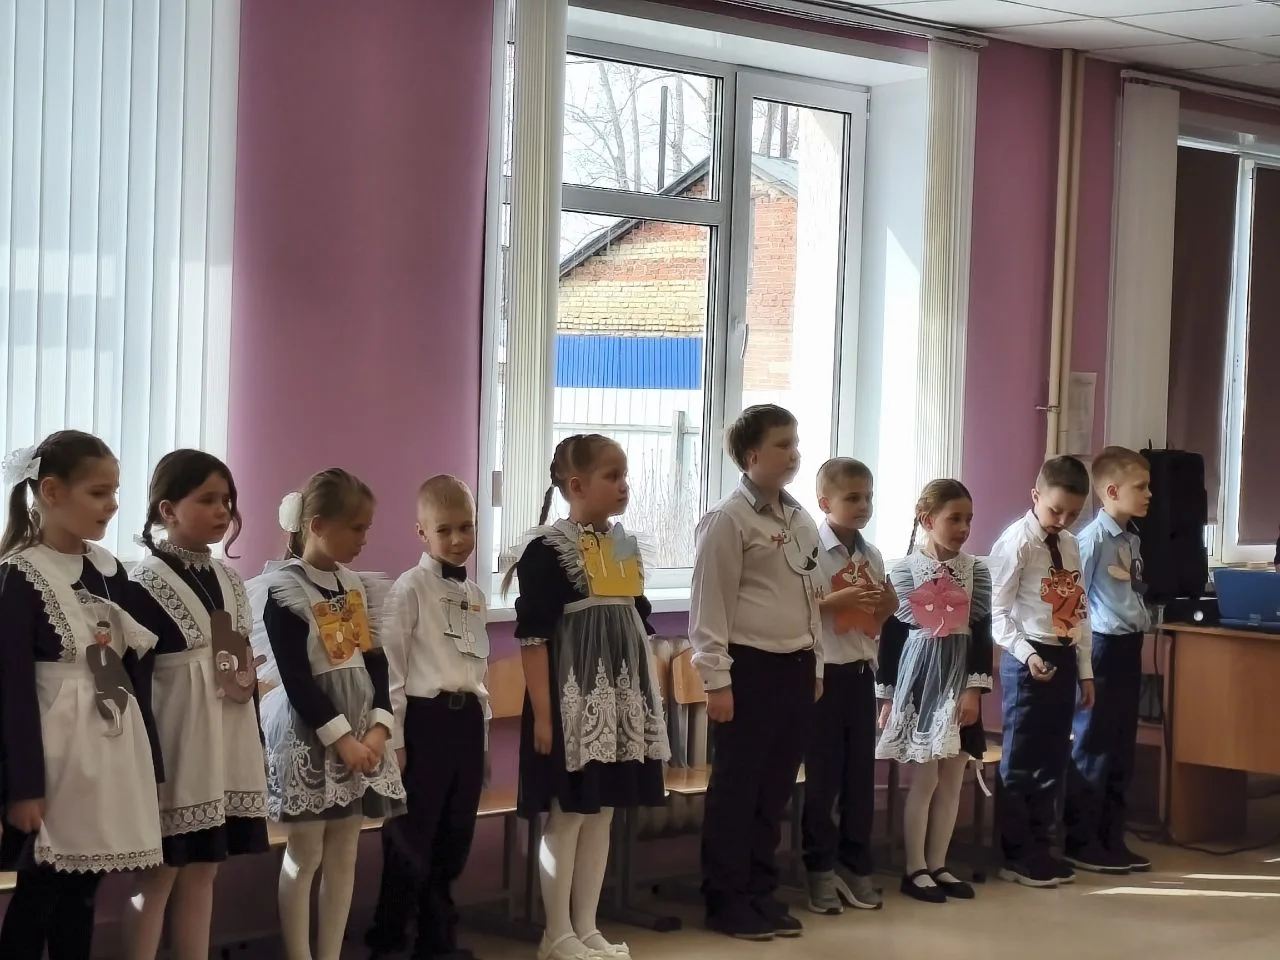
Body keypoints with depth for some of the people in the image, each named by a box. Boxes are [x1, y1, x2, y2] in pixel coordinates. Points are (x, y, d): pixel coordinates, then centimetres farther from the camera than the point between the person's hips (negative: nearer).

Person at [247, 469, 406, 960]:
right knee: (305, 855, -1)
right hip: (306, 732, -6)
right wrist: (340, 737, -17)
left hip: (361, 727, 6)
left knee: (344, 853, 8)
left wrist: (379, 727, -5)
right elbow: (295, 679, -15)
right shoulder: (283, 590, -10)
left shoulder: (357, 585, 10)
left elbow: (376, 662, 8)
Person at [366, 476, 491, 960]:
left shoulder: (475, 594, 13)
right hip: (426, 718, -6)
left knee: (454, 838, 11)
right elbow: (391, 666, -10)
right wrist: (393, 737, -12)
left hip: (467, 720, 7)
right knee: (412, 838, 0)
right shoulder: (410, 588, -8)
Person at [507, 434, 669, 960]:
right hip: (572, 699, -7)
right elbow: (532, 637, -15)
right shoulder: (548, 548, -12)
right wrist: (542, 712, -18)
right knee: (566, 817, -1)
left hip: (621, 699, 7)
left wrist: (648, 697, 15)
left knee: (601, 815, 11)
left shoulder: (626, 545, 10)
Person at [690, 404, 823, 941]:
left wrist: (815, 666, 17)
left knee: (776, 786, 12)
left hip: (795, 667, 7)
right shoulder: (728, 520, -11)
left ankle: (760, 892, 22)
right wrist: (717, 680, -15)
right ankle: (726, 901, 9)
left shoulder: (801, 520, 13)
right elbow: (710, 606, -12)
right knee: (736, 787, 0)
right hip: (750, 667, -7)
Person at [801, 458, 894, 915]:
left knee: (861, 773, 11)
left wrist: (886, 608, -3)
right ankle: (820, 870, 12)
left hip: (861, 672, 6)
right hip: (823, 673, -6)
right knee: (822, 776, 2)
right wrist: (835, 601, -23)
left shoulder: (872, 556, 10)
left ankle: (855, 866, 21)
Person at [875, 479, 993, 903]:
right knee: (924, 779, -2)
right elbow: (891, 634, -2)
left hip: (959, 678, 4)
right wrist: (887, 694, -2)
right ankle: (915, 869, 7)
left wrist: (974, 688, -5)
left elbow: (982, 633, 3)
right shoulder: (904, 570, -4)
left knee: (952, 780, 7)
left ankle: (937, 865, 18)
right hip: (920, 677, -4)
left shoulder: (976, 571, 4)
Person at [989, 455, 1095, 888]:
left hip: (1065, 658, 7)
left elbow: (1079, 611, 16)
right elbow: (997, 611, -12)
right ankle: (1016, 856, 7)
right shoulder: (1016, 542, -10)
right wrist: (1026, 654, -22)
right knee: (1020, 760, 0)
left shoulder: (1071, 545, 12)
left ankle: (1039, 847, 21)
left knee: (1053, 758, 12)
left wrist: (1085, 670, 14)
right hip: (1028, 661, -7)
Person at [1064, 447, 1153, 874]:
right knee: (1092, 747, -1)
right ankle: (1080, 842, 7)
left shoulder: (1133, 540, 12)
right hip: (1103, 647, -9)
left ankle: (1111, 839, 20)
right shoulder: (1093, 538, -15)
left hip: (1129, 647, 9)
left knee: (1122, 749, 12)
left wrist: (1143, 624, 14)